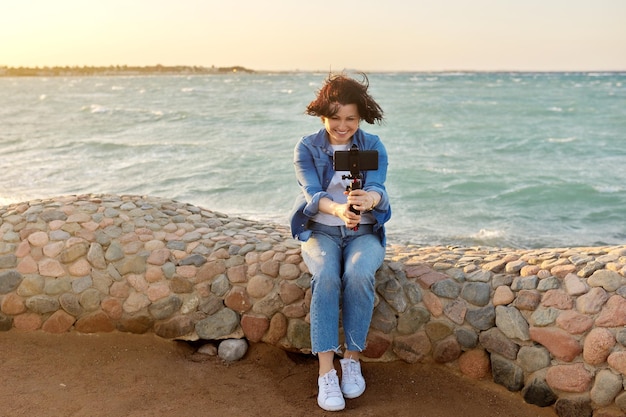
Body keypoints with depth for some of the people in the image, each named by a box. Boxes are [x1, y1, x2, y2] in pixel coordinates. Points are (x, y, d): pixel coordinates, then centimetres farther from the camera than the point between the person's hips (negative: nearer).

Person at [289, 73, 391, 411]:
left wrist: (369, 198, -44)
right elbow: (312, 194, -17)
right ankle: (326, 373, -28)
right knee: (326, 278, -32)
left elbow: (377, 187, -18)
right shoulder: (307, 148, -2)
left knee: (358, 275, -32)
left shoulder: (374, 147, 0)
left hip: (364, 233, 1)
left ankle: (352, 359, -14)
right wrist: (338, 209, -41)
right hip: (321, 231, 0)